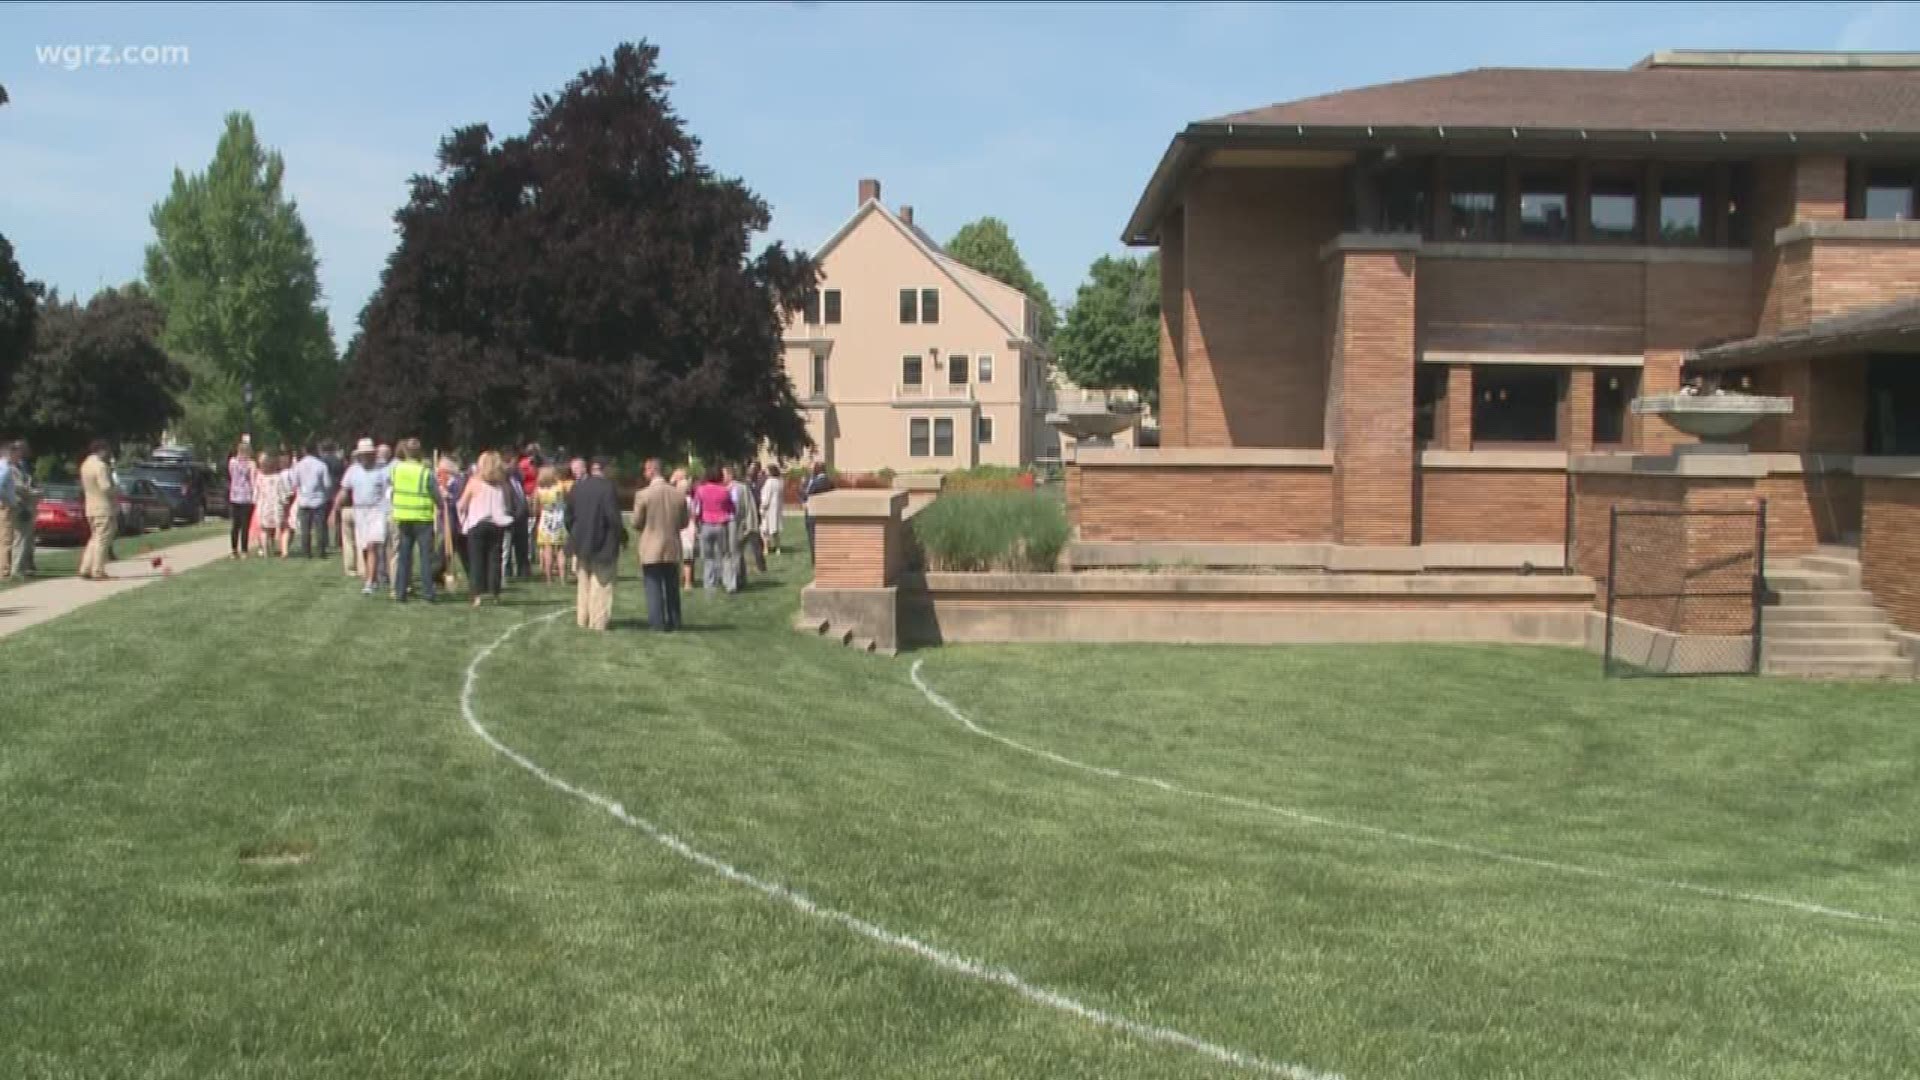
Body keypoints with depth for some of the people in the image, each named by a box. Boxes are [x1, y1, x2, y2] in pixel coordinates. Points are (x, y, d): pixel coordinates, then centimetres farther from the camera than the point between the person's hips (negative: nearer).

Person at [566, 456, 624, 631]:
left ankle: (583, 619, 24)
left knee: (584, 582, 18)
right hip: (604, 544, -5)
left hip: (582, 543, 5)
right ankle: (598, 621, 5)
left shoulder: (577, 487, -1)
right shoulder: (607, 488, -18)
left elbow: (569, 515, 6)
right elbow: (613, 517, -19)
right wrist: (622, 535, -4)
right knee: (601, 583, 5)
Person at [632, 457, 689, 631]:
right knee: (672, 588, 14)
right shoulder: (679, 494, -3)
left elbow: (636, 524, -6)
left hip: (651, 549, -3)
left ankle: (658, 623, 1)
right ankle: (674, 622, 17)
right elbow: (684, 522, 4)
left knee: (654, 587, 3)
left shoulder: (643, 495, -13)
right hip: (673, 549, 3)